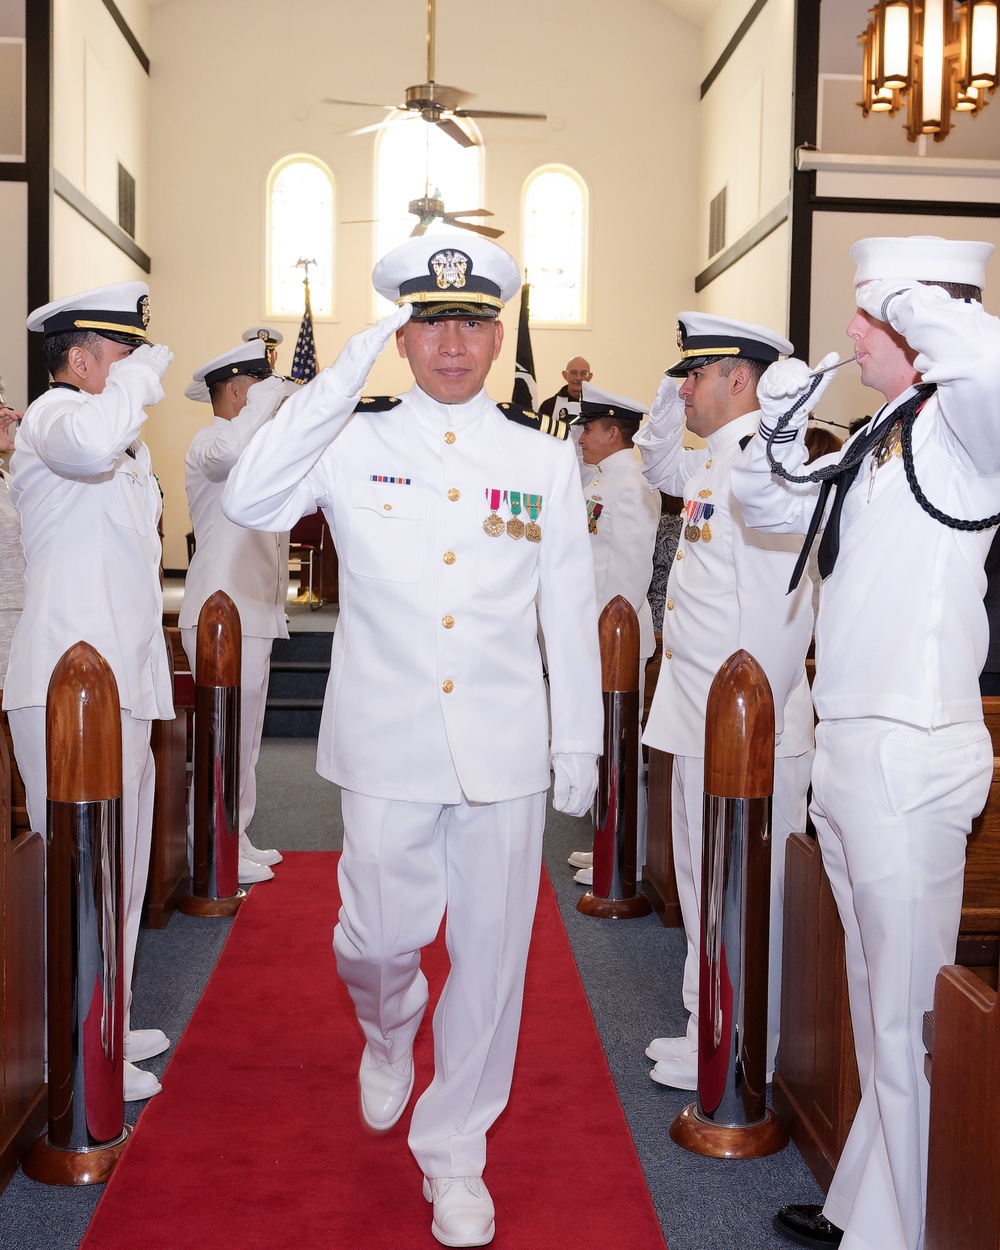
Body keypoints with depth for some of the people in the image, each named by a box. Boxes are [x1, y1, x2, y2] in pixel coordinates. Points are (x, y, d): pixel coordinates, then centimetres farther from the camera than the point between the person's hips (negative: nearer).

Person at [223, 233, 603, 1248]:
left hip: (504, 750, 1)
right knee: (378, 940, 4)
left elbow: (570, 613, 8)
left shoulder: (544, 460, 5)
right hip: (387, 745, -1)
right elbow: (248, 503, -17)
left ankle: (454, 1152, 27)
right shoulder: (354, 442, 1)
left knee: (490, 953, 7)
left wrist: (579, 745, 7)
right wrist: (347, 370, -17)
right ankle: (387, 1033, 43)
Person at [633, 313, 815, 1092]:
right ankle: (709, 1032, 33)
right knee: (705, 885, 19)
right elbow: (661, 467, 36)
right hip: (705, 722, 10)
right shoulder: (715, 459, 13)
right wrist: (670, 400, 18)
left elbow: (781, 602, -24)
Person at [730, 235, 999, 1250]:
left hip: (910, 757, -10)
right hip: (845, 748, 10)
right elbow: (767, 501, 27)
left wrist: (912, 301, -19)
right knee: (873, 1007, 20)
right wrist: (779, 416, 10)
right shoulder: (878, 443, 15)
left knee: (907, 1020, 2)